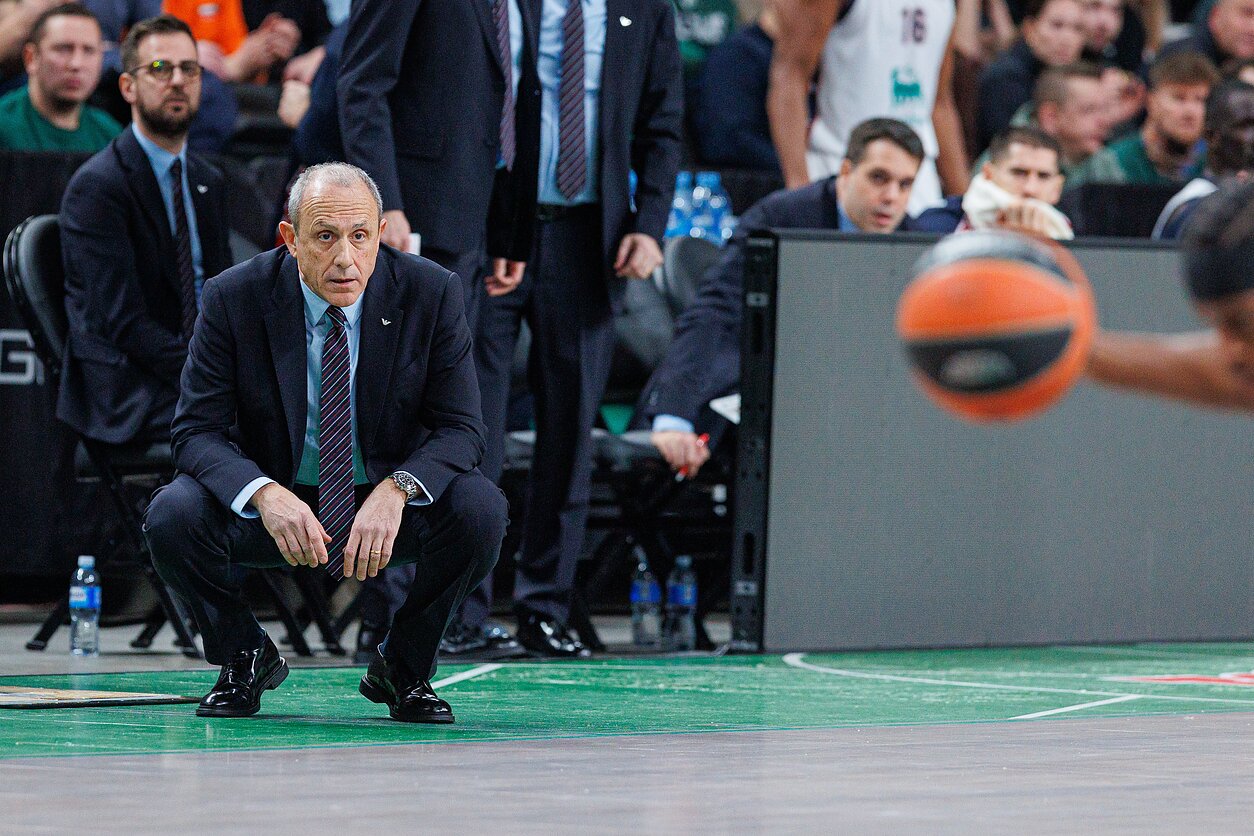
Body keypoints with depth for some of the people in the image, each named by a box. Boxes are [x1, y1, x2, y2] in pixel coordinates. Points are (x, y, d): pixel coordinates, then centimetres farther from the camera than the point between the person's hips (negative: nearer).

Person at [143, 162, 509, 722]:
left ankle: (403, 667, -2)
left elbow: (460, 428, -12)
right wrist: (265, 494, -36)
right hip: (276, 503, 0)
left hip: (388, 504, 0)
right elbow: (198, 430, -14)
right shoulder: (235, 298, -14)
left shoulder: (431, 293, -13)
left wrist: (396, 491, -33)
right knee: (172, 515, -28)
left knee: (480, 508, -29)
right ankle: (246, 655, 3)